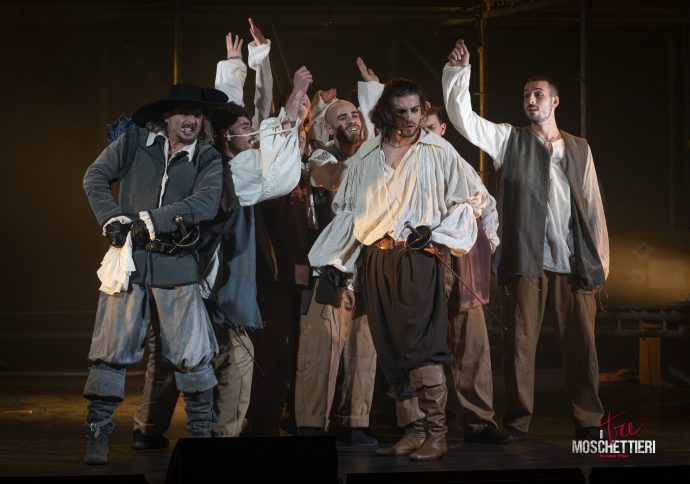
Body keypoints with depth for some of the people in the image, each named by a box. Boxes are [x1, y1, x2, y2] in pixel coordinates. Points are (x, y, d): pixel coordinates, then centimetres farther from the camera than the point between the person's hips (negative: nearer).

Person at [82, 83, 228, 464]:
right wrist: (113, 219, -9)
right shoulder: (135, 142, 6)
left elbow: (206, 202, -10)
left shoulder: (207, 158, 5)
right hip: (129, 257, 0)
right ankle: (97, 436, 7)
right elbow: (95, 177, 6)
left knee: (192, 354, 2)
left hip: (176, 264, 0)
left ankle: (201, 433, 14)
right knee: (111, 350, 0)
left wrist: (151, 221, -17)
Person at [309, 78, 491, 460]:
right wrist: (333, 257, 10)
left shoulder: (438, 151, 3)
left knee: (421, 348, -11)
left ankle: (436, 435, -7)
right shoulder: (366, 156, 12)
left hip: (419, 259, -4)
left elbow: (472, 196, 5)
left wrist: (440, 237, -3)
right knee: (391, 350, 4)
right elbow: (346, 208, 18)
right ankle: (413, 430, 9)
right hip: (375, 261, 4)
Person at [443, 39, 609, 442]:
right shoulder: (510, 140, 11)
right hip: (527, 260, -1)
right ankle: (518, 421, 5)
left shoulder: (580, 148, 15)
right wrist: (458, 72, -13)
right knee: (521, 342, -1)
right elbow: (464, 118, -2)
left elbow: (593, 206, 13)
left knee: (582, 343, 1)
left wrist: (600, 261, 7)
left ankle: (589, 422, 7)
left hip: (574, 262, 1)